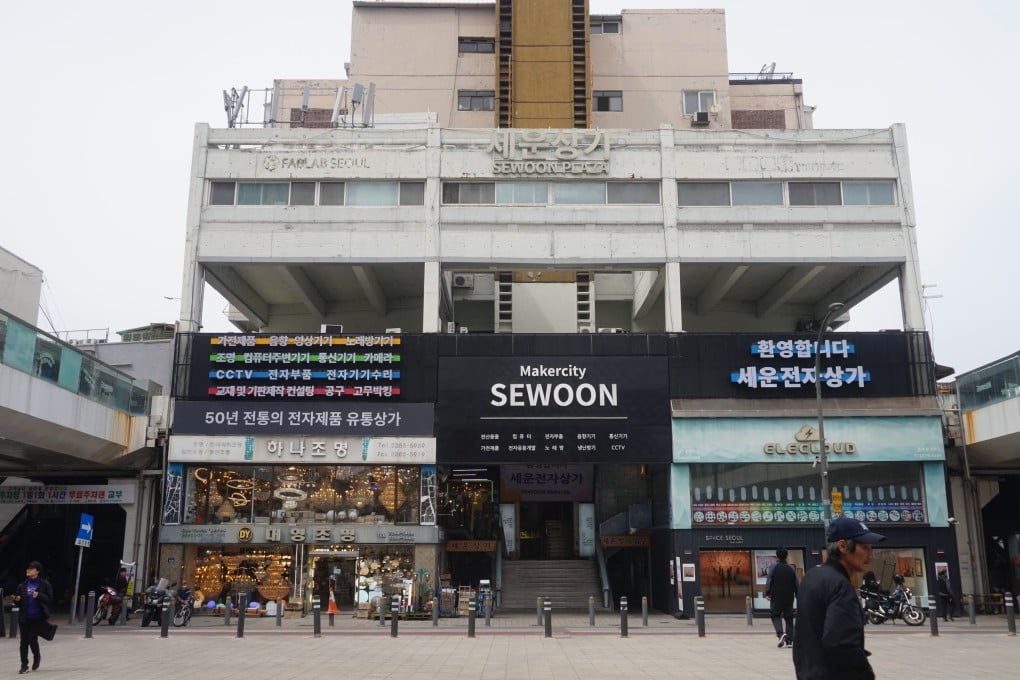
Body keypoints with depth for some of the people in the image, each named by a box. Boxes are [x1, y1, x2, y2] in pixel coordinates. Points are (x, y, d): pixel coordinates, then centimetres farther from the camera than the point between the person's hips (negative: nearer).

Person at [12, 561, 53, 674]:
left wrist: (39, 595, -22)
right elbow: (19, 601, 13)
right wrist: (17, 599, -10)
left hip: (38, 617, -4)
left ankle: (37, 657, 25)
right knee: (24, 641, 4)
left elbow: (50, 599, -6)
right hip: (24, 618, 4)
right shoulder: (22, 585, 7)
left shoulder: (44, 584, -4)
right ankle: (24, 665, 13)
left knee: (32, 639, -5)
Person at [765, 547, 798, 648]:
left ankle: (780, 633, -17)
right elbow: (796, 584, 7)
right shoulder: (791, 568, 4)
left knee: (776, 616, 7)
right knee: (789, 617, 10)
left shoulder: (774, 566, -7)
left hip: (776, 596, -3)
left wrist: (767, 593, -8)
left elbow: (769, 580, -12)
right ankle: (789, 640, 8)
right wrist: (797, 595, 16)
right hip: (789, 597, 3)